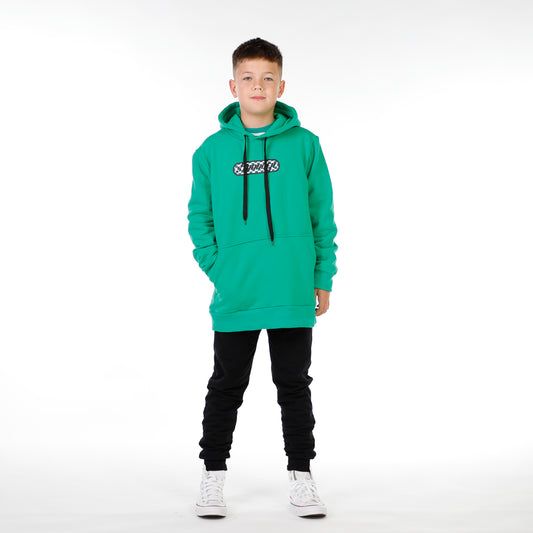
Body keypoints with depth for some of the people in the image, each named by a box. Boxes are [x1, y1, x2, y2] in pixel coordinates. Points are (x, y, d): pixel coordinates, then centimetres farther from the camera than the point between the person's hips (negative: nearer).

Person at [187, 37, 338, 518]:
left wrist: (323, 278, 1)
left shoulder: (304, 144, 0)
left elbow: (322, 216, 4)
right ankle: (214, 474, 25)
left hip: (293, 294, 0)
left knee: (294, 385, 11)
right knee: (227, 387, 11)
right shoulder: (213, 150, 2)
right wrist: (215, 267, -5)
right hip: (234, 296, 0)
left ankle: (301, 476, 24)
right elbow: (200, 216, 6)